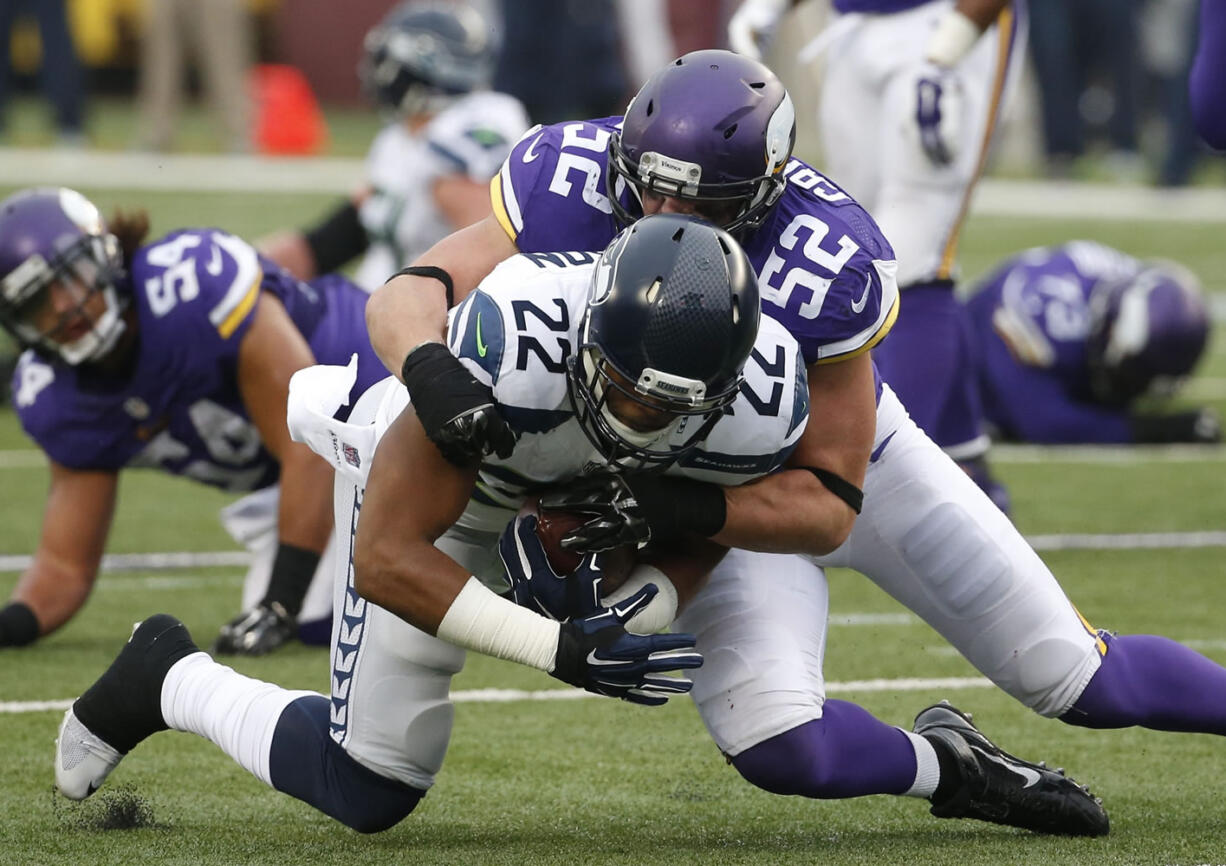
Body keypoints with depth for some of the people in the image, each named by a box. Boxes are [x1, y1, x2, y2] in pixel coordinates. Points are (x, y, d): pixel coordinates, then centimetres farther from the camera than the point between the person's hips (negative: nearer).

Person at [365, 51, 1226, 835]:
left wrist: (681, 512, -48)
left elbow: (829, 505, -32)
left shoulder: (822, 264, -37)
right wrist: (432, 370, -54)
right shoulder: (577, 183, -31)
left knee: (1078, 679, 4)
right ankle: (956, 772, 8)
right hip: (700, 486, 1)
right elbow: (407, 296, -31)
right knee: (777, 747, -22)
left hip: (840, 456, -1)